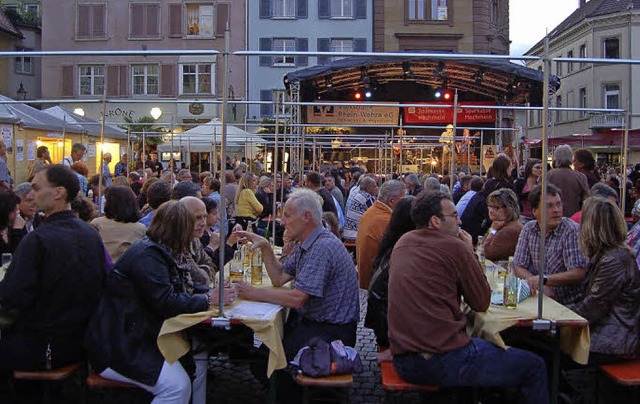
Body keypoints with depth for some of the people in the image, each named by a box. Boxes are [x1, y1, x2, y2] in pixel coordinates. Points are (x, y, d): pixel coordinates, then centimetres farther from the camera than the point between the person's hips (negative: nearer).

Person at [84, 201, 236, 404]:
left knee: (198, 359, 2)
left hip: (139, 337, 10)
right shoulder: (146, 256, -19)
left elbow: (181, 287, 18)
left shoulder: (155, 251, 12)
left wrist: (209, 291, 3)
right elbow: (167, 303, -23)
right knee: (178, 386, -21)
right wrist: (208, 299, -14)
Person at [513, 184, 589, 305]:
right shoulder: (528, 229, 7)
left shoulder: (572, 231, -8)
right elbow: (519, 267, 6)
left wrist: (543, 279, -26)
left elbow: (579, 274, -16)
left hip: (569, 303, -5)